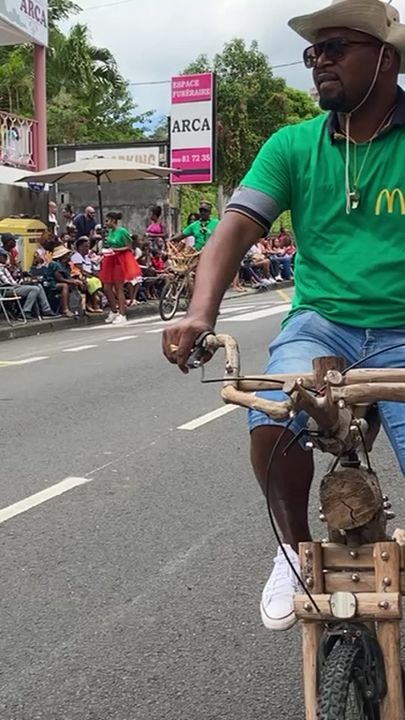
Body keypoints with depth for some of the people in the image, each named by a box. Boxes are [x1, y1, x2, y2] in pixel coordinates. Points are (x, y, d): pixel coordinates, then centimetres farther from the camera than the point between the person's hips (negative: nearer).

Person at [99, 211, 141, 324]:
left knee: (119, 288, -4)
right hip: (110, 261, 8)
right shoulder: (110, 232, 10)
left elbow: (129, 247, -11)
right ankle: (114, 311, 22)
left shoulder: (122, 231, -12)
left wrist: (115, 249, -19)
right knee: (106, 288, 6)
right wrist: (106, 250, 4)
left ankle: (122, 314, 2)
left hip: (120, 261, -7)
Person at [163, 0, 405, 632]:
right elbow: (238, 227, -5)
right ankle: (297, 546, 1)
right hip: (321, 322, 1)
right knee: (271, 422, -28)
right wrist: (200, 313, -22)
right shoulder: (293, 146, 5)